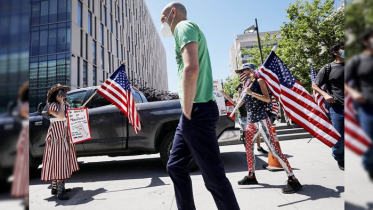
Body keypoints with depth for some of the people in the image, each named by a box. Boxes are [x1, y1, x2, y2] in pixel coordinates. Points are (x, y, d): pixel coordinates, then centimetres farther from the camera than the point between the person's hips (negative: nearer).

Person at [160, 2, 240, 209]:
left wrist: (188, 113, -17)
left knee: (214, 175, -2)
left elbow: (191, 69, -23)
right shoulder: (187, 30, 26)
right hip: (194, 111, 10)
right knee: (176, 167, 15)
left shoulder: (185, 26, -4)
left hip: (198, 111, -10)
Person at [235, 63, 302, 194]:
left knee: (274, 150, -12)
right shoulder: (246, 84, 19)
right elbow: (239, 104, 22)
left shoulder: (259, 81, -1)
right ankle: (251, 176, 27)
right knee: (249, 148, 13)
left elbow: (267, 98, -14)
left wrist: (251, 93, -19)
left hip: (261, 120, -8)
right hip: (250, 121, 8)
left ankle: (292, 180, -5)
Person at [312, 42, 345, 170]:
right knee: (339, 137, 3)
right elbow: (314, 86, 0)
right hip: (337, 107, -4)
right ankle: (340, 159, 28)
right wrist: (325, 95, -15)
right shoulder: (328, 68, -1)